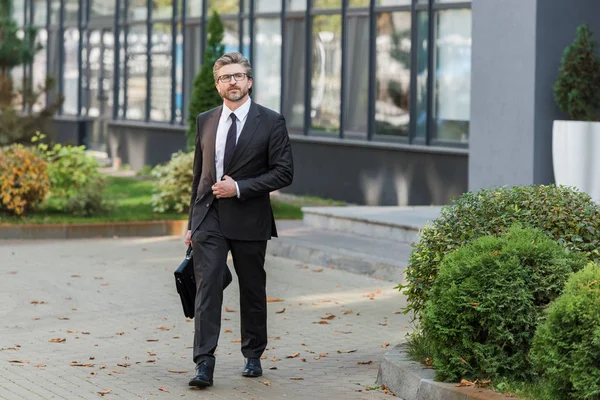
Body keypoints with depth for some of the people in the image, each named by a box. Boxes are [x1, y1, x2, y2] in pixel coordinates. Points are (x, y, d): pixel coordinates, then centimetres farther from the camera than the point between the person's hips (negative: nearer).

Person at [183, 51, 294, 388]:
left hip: (249, 219, -2)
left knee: (253, 291, 10)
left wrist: (239, 187, -15)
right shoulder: (205, 121, 10)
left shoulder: (271, 121, -2)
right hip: (209, 218, 2)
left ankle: (253, 356, 26)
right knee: (207, 288, -9)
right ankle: (205, 363, -13)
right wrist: (192, 223, 14)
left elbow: (284, 173, -6)